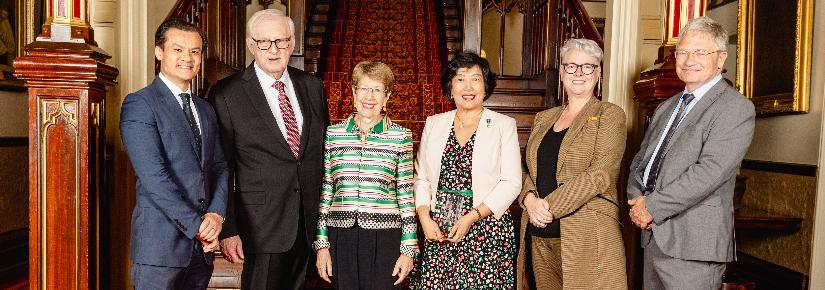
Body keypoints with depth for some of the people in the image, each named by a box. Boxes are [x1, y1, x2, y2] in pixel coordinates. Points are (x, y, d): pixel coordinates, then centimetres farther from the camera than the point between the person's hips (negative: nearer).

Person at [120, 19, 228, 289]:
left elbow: (220, 167, 9)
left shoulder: (206, 110, 14)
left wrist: (216, 213, -7)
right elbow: (154, 176, -15)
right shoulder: (139, 104, -6)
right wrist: (196, 225, -15)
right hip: (160, 241, -6)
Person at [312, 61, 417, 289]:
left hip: (384, 238, -1)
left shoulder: (401, 136, 1)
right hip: (341, 237, 2)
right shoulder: (332, 134, 6)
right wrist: (321, 243, 7)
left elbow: (406, 194, 2)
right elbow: (324, 191, 9)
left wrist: (408, 249, 0)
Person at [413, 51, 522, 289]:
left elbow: (512, 182, -4)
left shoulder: (504, 125, 2)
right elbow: (420, 177, 9)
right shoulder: (434, 124, 10)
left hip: (487, 232, -2)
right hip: (438, 232, 2)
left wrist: (472, 216, -12)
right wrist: (424, 217, -5)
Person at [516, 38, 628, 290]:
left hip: (587, 237, -4)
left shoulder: (609, 115, -1)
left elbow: (600, 174, -12)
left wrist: (550, 206, -17)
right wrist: (530, 199, -8)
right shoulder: (544, 118, 15)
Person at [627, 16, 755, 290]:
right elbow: (641, 159, 14)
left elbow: (710, 171, -19)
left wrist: (653, 206, -16)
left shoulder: (736, 108, -7)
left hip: (693, 243, -6)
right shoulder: (667, 107, 17)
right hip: (653, 236, 7)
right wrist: (636, 201, -4)